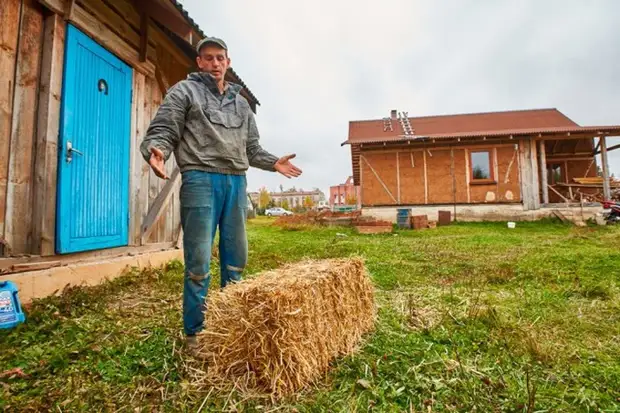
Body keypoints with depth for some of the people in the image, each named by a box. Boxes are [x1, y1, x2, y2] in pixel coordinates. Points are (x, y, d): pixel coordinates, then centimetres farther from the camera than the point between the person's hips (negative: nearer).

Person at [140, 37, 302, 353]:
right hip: (201, 179, -5)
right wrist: (157, 151, -21)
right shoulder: (184, 91, 9)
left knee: (236, 259, 9)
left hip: (236, 183, 5)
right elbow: (162, 131, 0)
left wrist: (274, 163, 11)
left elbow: (251, 147, 24)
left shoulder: (240, 102, 24)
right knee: (199, 262, -4)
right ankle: (195, 333, 13)